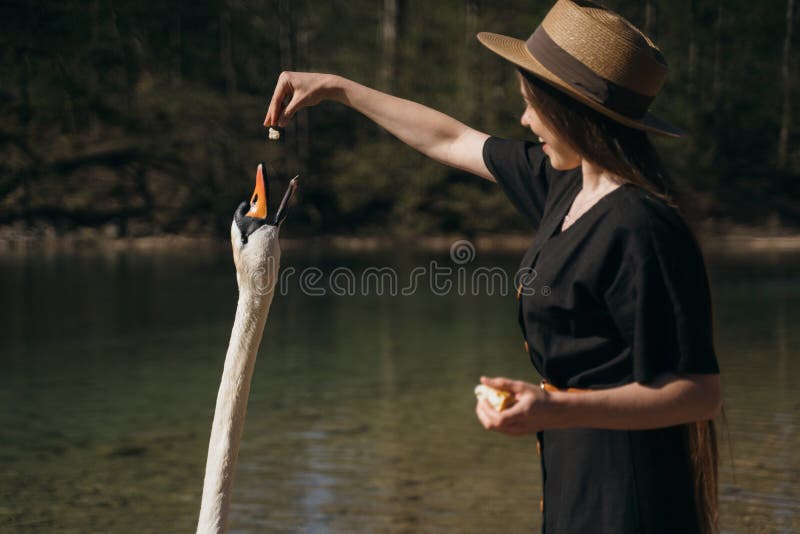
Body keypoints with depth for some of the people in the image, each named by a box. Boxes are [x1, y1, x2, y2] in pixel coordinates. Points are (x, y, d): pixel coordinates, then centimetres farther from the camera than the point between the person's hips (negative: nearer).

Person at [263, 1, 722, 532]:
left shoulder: (641, 230, -22)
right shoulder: (567, 184, 5)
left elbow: (702, 393, -23)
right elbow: (451, 140, 19)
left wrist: (556, 411, -32)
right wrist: (337, 88, 25)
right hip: (575, 477, 9)